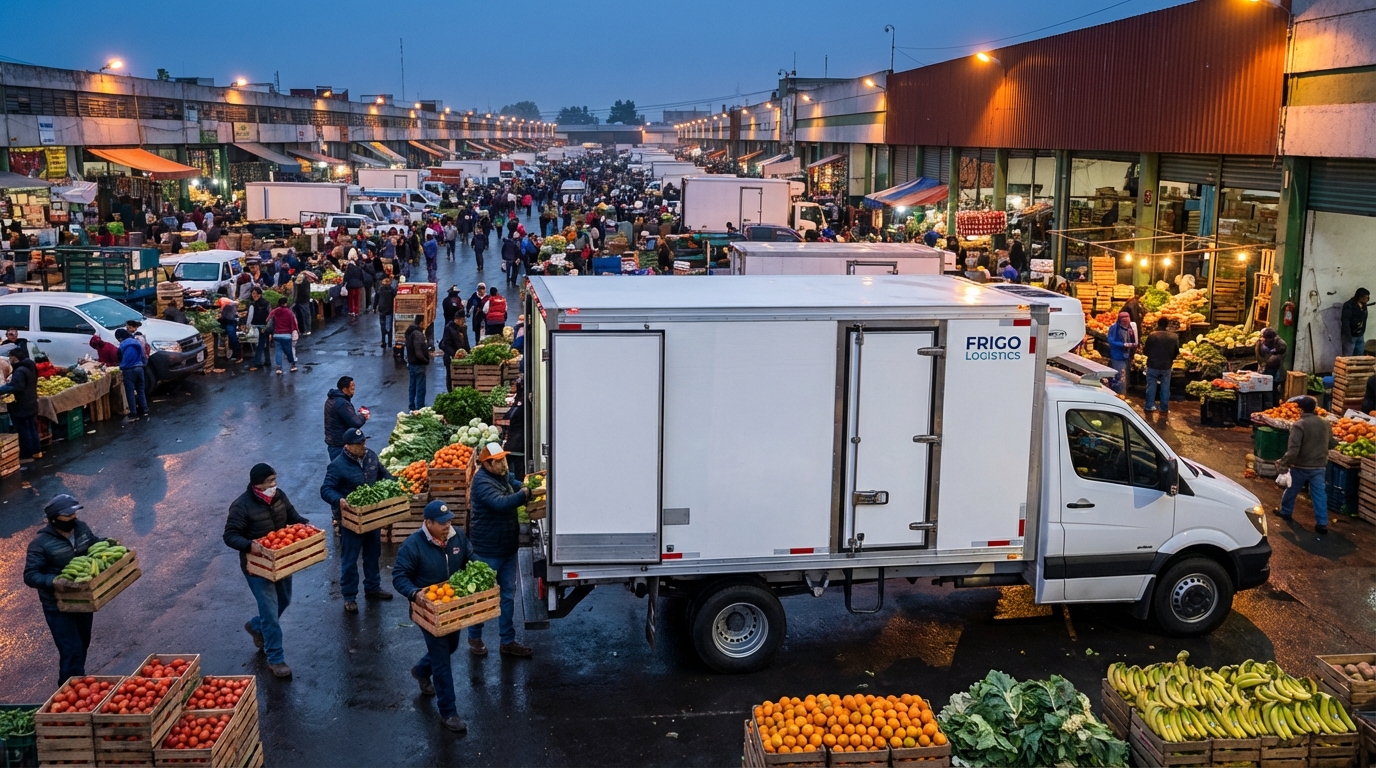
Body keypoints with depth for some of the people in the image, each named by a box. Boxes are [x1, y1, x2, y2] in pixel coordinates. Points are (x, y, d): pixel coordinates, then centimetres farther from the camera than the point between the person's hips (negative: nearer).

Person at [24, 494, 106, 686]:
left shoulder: (81, 528, -2)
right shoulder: (41, 544, -21)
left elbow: (93, 543, 18)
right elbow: (30, 575, -21)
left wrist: (107, 543, -3)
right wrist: (52, 581, -37)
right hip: (58, 606, -7)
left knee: (83, 645, 21)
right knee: (72, 651, -10)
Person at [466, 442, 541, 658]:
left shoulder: (505, 476, 6)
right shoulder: (482, 482, -21)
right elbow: (500, 503, -36)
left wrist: (532, 487, -16)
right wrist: (525, 493, -41)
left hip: (507, 547, 8)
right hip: (487, 550, -8)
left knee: (507, 595, 14)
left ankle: (508, 642, 23)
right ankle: (474, 638, 26)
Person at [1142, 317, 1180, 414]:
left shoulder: (1152, 336, -14)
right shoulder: (1174, 337, -3)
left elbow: (1146, 351, -8)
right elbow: (1176, 353, 6)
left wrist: (1143, 346, 14)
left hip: (1153, 365, -2)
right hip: (1166, 366, 2)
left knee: (1151, 386, 8)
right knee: (1165, 387, 11)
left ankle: (1149, 406, 11)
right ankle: (1165, 408, 15)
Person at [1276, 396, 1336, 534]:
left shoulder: (1299, 425, -20)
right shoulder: (1325, 423, 0)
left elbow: (1293, 450, -25)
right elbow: (1331, 444, 13)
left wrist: (1283, 462, -15)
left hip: (1300, 467, -4)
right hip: (1319, 466, 4)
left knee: (1291, 490, 17)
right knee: (1319, 494, 7)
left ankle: (1285, 512, 35)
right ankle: (1322, 524, 5)